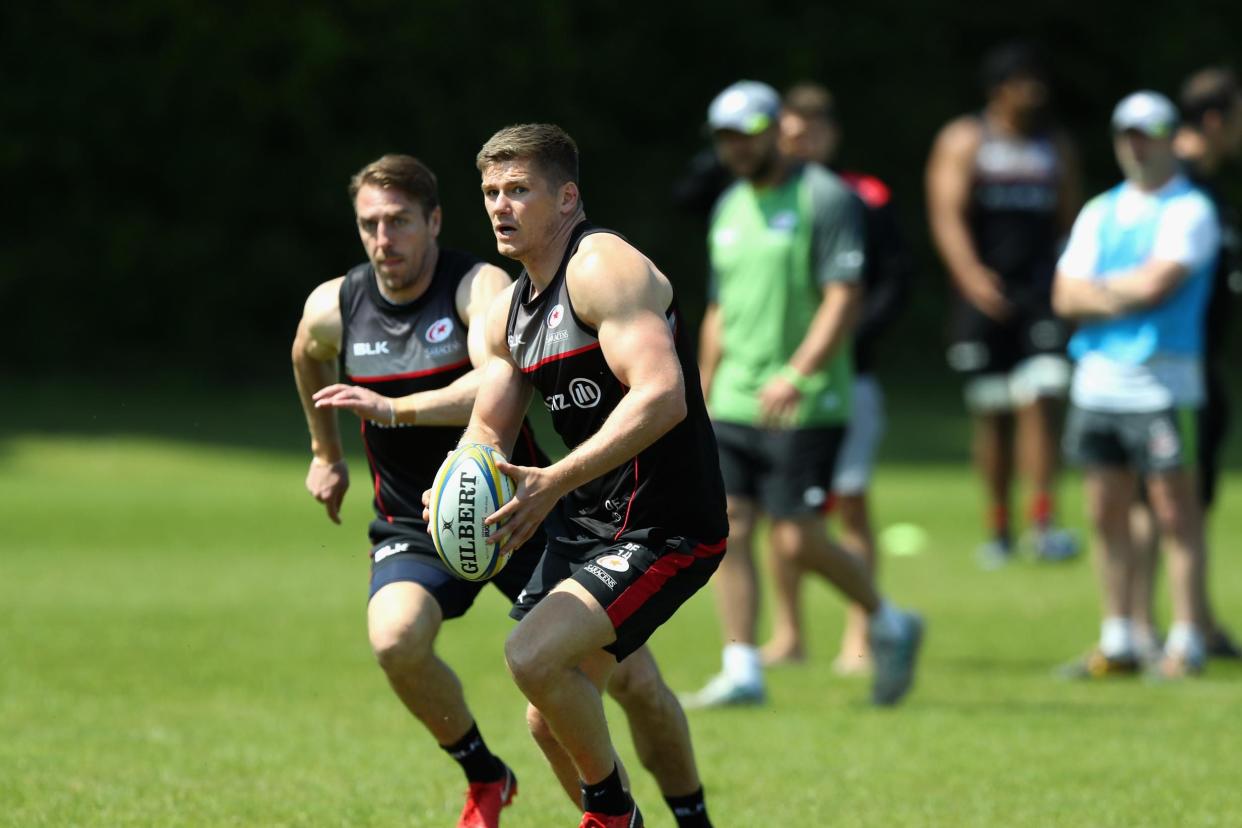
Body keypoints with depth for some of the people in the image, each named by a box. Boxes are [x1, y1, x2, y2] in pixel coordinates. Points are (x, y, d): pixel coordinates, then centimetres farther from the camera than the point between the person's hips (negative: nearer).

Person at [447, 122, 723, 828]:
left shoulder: (603, 267, -17)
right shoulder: (511, 308, 12)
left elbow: (662, 397, -29)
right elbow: (489, 430, 19)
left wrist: (553, 482, -33)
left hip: (665, 527, -9)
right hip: (586, 524, 9)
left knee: (534, 657, -23)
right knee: (550, 721, 11)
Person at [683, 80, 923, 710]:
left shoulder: (824, 198, -7)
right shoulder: (729, 209, 16)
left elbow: (843, 298, -15)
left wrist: (796, 374, -27)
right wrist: (703, 394, 22)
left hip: (806, 405, -7)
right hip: (734, 403, 7)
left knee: (797, 540, -8)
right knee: (728, 528, -4)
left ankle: (889, 625, 14)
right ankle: (742, 672, -1)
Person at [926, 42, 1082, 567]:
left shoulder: (1056, 147, 13)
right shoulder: (964, 141, 2)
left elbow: (1070, 222, 19)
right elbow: (947, 216, -10)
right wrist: (972, 276, -26)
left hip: (1041, 296, 1)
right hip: (983, 297, -1)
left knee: (1041, 401, -14)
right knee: (992, 415, 4)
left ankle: (1044, 523, -18)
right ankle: (999, 528, 15)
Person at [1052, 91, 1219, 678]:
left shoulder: (1190, 211, -2)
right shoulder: (1100, 212, 16)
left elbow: (1156, 282, -16)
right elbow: (1066, 295, 6)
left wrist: (1099, 287, -1)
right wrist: (1127, 296, -8)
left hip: (1162, 383, -6)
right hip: (1097, 381, 6)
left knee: (1176, 514, -4)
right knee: (1107, 515, 7)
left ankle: (1186, 644, -2)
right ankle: (1117, 644, 14)